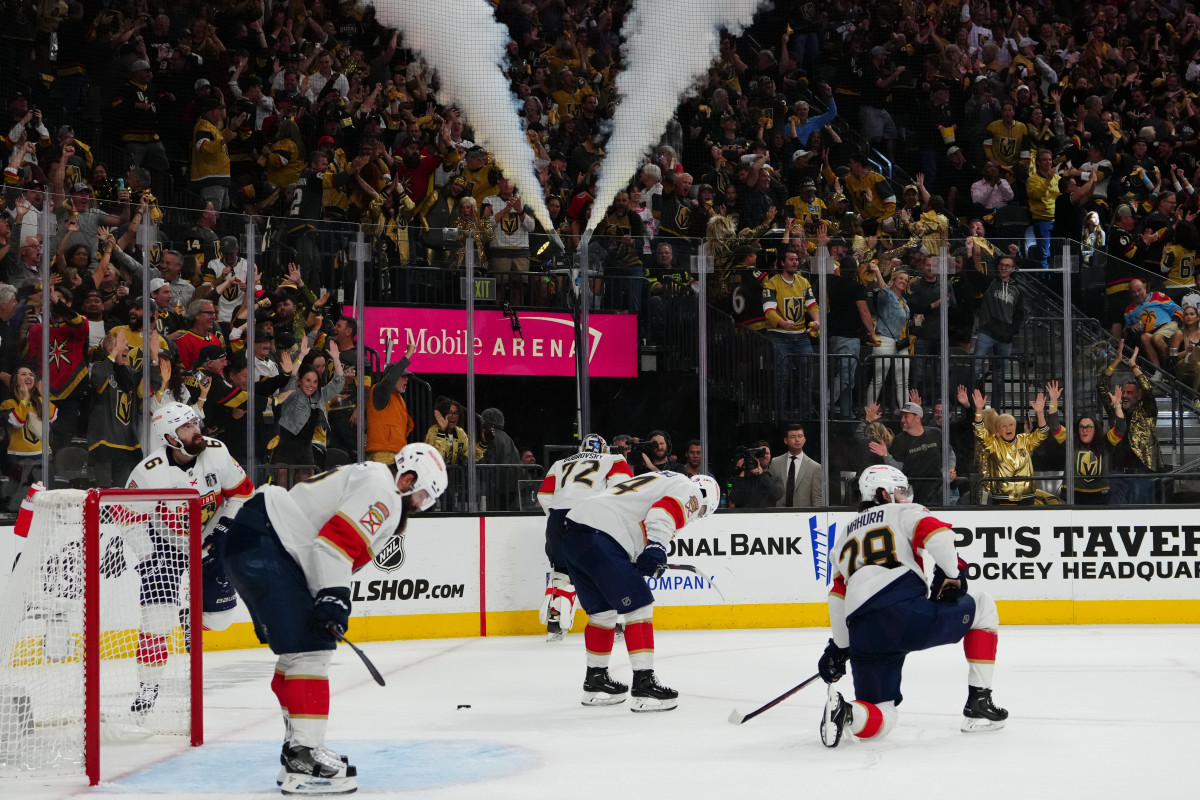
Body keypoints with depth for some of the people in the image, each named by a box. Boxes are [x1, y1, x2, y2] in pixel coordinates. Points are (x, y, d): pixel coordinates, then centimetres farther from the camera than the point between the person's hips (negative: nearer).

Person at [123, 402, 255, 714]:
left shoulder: (216, 452, -14)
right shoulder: (150, 472, -25)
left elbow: (241, 490, 1)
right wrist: (150, 559, -21)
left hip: (206, 538, 4)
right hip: (160, 541, -4)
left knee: (221, 611, 5)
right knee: (158, 614, -17)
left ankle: (191, 619, 40)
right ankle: (148, 687, -7)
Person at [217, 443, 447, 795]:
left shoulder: (364, 477, 25)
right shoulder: (383, 493, -8)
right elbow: (334, 542, -21)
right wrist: (334, 598, -23)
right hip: (260, 544, -11)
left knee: (297, 652, 17)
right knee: (308, 648, -13)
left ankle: (299, 752, 22)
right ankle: (304, 760, -16)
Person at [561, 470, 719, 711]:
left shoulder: (663, 480, 33)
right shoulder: (689, 491, 5)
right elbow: (664, 512, -16)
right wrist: (656, 548, -26)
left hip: (572, 536, 9)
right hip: (600, 539, -9)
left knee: (603, 609, 22)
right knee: (639, 606, -3)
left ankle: (595, 682, 31)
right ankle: (644, 686, -6)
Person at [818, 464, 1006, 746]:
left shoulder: (846, 535, 32)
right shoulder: (904, 513, 16)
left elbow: (839, 595, 29)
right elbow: (936, 534, -7)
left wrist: (838, 648, 33)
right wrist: (950, 575, 4)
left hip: (862, 636, 5)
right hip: (906, 615, -5)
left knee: (880, 718, 16)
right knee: (981, 605, 20)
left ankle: (844, 711, -20)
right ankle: (978, 704, 14)